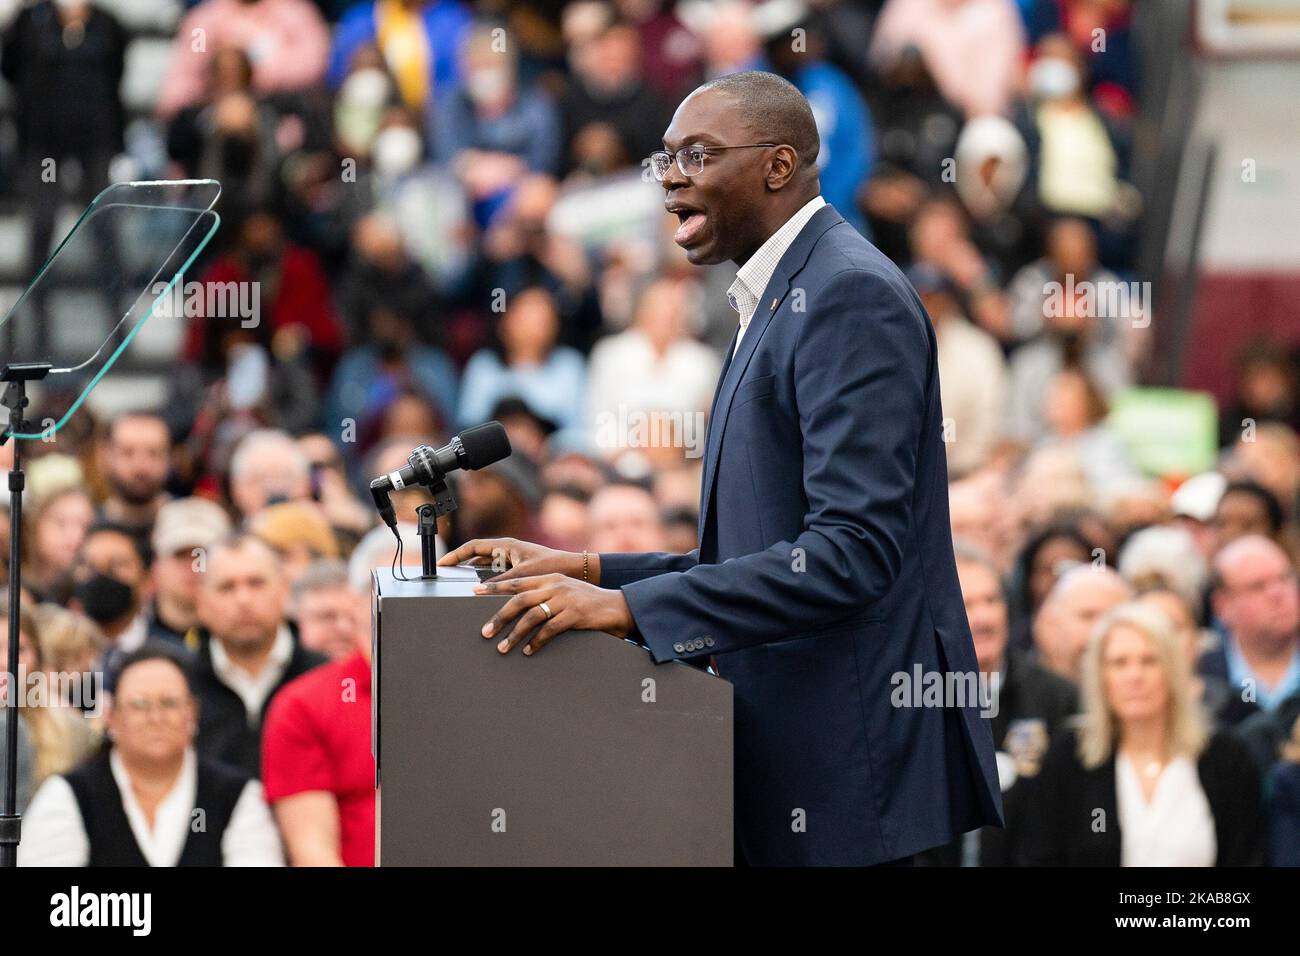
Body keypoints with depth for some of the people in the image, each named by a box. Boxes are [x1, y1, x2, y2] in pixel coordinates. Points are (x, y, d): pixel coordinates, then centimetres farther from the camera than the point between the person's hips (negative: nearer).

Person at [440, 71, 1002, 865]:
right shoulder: (778, 302, 20)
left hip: (850, 761, -10)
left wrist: (626, 607, -23)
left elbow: (851, 554, -23)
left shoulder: (851, 298, -14)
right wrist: (588, 573, 11)